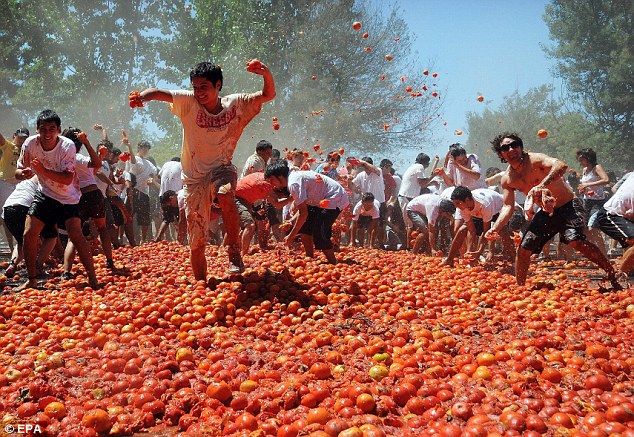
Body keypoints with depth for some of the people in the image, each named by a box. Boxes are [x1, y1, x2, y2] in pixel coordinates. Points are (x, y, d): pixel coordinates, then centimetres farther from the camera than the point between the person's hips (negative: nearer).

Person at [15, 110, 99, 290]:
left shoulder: (67, 146, -23)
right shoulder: (30, 143, -14)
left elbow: (67, 179, -29)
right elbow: (18, 172, -5)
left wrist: (42, 170, -39)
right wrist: (24, 173, -29)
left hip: (68, 197, -3)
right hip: (44, 194, 4)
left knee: (76, 236, -17)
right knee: (28, 235, -4)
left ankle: (92, 278, -5)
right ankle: (32, 280, 12)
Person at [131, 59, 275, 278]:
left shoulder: (235, 104, -5)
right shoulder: (189, 102, -7)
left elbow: (268, 95, -10)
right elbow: (159, 92, -19)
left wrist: (267, 74, -30)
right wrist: (142, 96, -42)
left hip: (221, 169, -1)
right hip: (194, 177, 1)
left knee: (226, 197, -39)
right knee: (196, 243, 4)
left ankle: (234, 252, -20)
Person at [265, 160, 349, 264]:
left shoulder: (294, 183, -23)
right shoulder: (294, 177, 8)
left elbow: (303, 213, -26)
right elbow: (302, 208, 11)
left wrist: (291, 236, -19)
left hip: (336, 198, -11)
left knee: (319, 234, -16)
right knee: (304, 226, 9)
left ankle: (333, 264, -4)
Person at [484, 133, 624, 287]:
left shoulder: (535, 159, -19)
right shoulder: (507, 180, -1)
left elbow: (561, 166, -38)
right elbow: (508, 207, 1)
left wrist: (541, 185, -53)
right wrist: (495, 228, -14)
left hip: (568, 206, -6)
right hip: (546, 213, 7)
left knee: (575, 240, -29)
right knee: (523, 249, 2)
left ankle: (612, 274, -16)